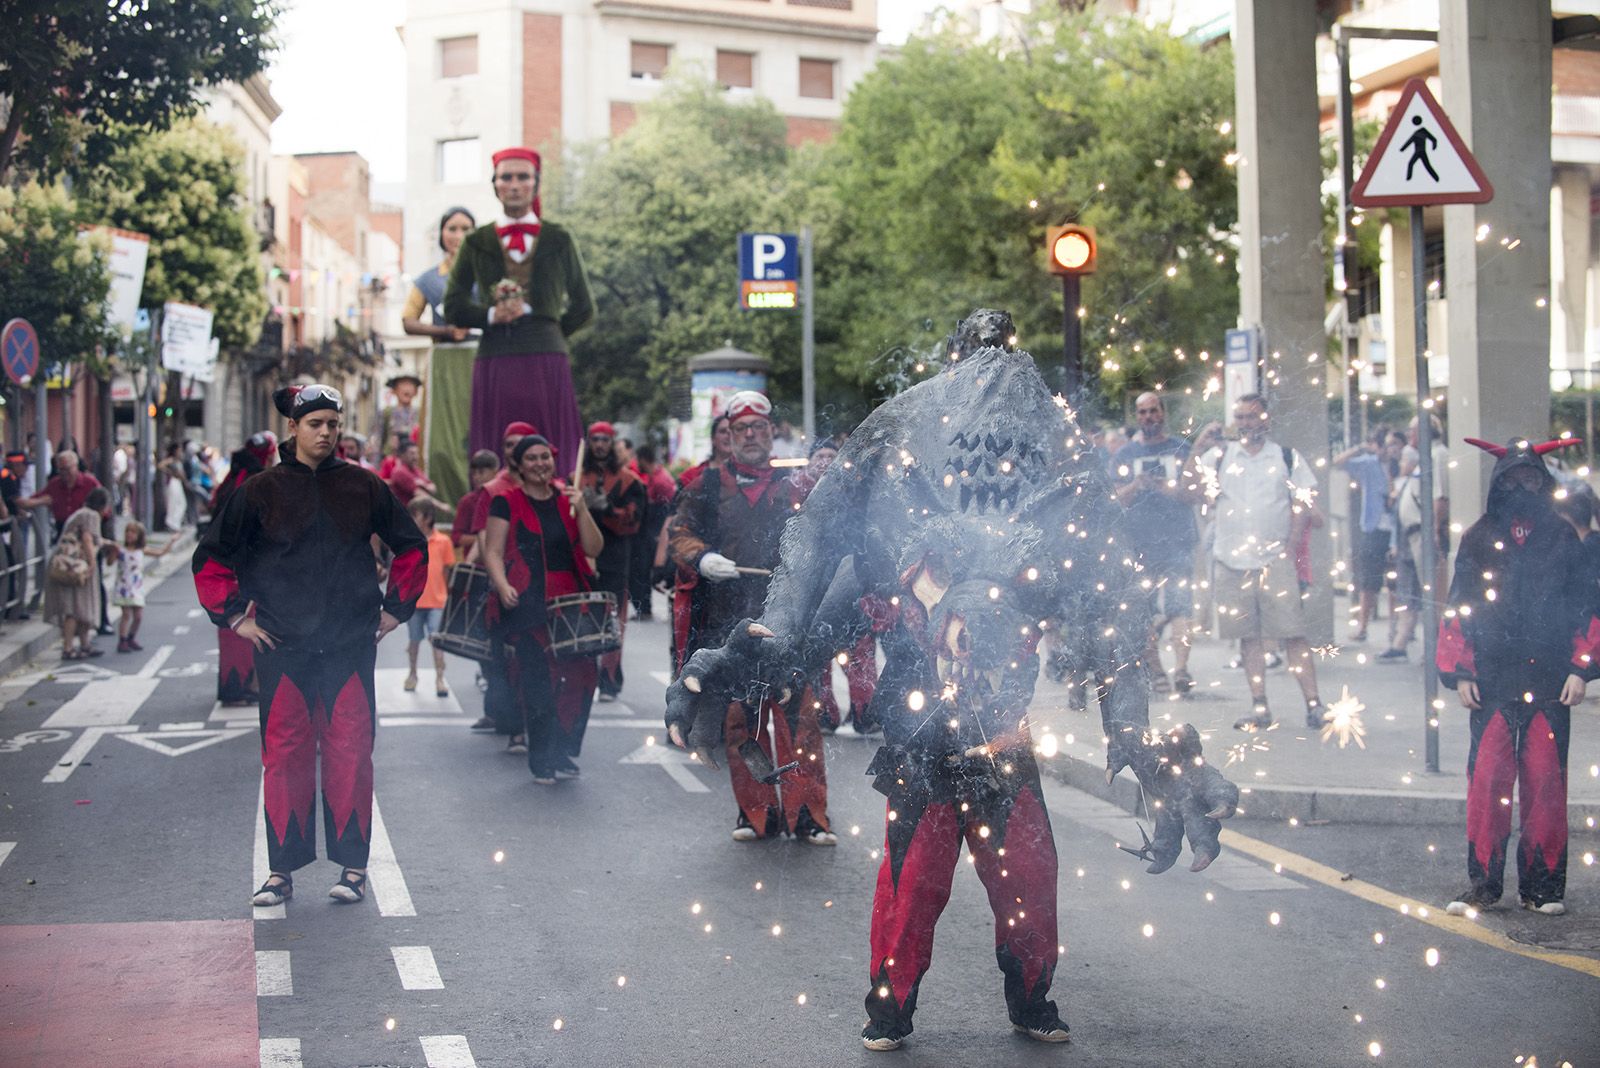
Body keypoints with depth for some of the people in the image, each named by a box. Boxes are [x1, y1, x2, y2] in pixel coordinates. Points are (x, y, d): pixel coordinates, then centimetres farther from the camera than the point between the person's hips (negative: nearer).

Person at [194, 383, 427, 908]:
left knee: (350, 751, -1)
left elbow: (412, 547, 18)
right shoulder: (261, 491, 3)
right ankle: (282, 868, 8)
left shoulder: (363, 487, 6)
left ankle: (352, 865, 8)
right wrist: (234, 616, 4)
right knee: (284, 754, 0)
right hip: (283, 644, 0)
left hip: (352, 644, 1)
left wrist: (395, 608, 12)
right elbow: (211, 558, 10)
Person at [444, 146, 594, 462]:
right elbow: (453, 306, 12)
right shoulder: (477, 243, 12)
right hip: (494, 364, 0)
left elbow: (583, 308, 15)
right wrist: (491, 315, -5)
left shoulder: (559, 240, 11)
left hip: (546, 364, 0)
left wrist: (538, 322, 4)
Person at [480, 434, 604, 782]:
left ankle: (563, 752, 6)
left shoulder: (566, 499, 14)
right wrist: (503, 586, -18)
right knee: (538, 681, -5)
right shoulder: (506, 502, 4)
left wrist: (580, 509, -6)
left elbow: (593, 548, 7)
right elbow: (493, 552, -1)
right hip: (527, 603, -3)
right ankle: (541, 762, 6)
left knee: (580, 673, -8)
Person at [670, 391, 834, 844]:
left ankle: (807, 813, 0)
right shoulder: (708, 485, 12)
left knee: (798, 717, -6)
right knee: (741, 720, 4)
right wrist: (703, 557, -11)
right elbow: (681, 534, 8)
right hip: (729, 620, 1)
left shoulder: (794, 484, 11)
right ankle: (756, 812, 14)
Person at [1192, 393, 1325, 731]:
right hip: (1231, 560, 2)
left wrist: (1290, 547, -5)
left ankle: (1313, 703, -7)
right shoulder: (1220, 455, 9)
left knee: (1292, 633, -7)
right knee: (1248, 636, 5)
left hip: (1275, 560, -2)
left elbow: (1303, 504, 4)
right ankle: (1259, 707, 10)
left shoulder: (1287, 457, 5)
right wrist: (1198, 449, -14)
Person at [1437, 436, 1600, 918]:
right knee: (1488, 778, -5)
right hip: (1492, 681, 0)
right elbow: (1458, 610, 8)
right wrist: (1460, 673, 1)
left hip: (1550, 681, 0)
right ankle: (1483, 881, 3)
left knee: (1545, 779, 0)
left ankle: (1542, 886, 8)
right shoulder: (1479, 540, 7)